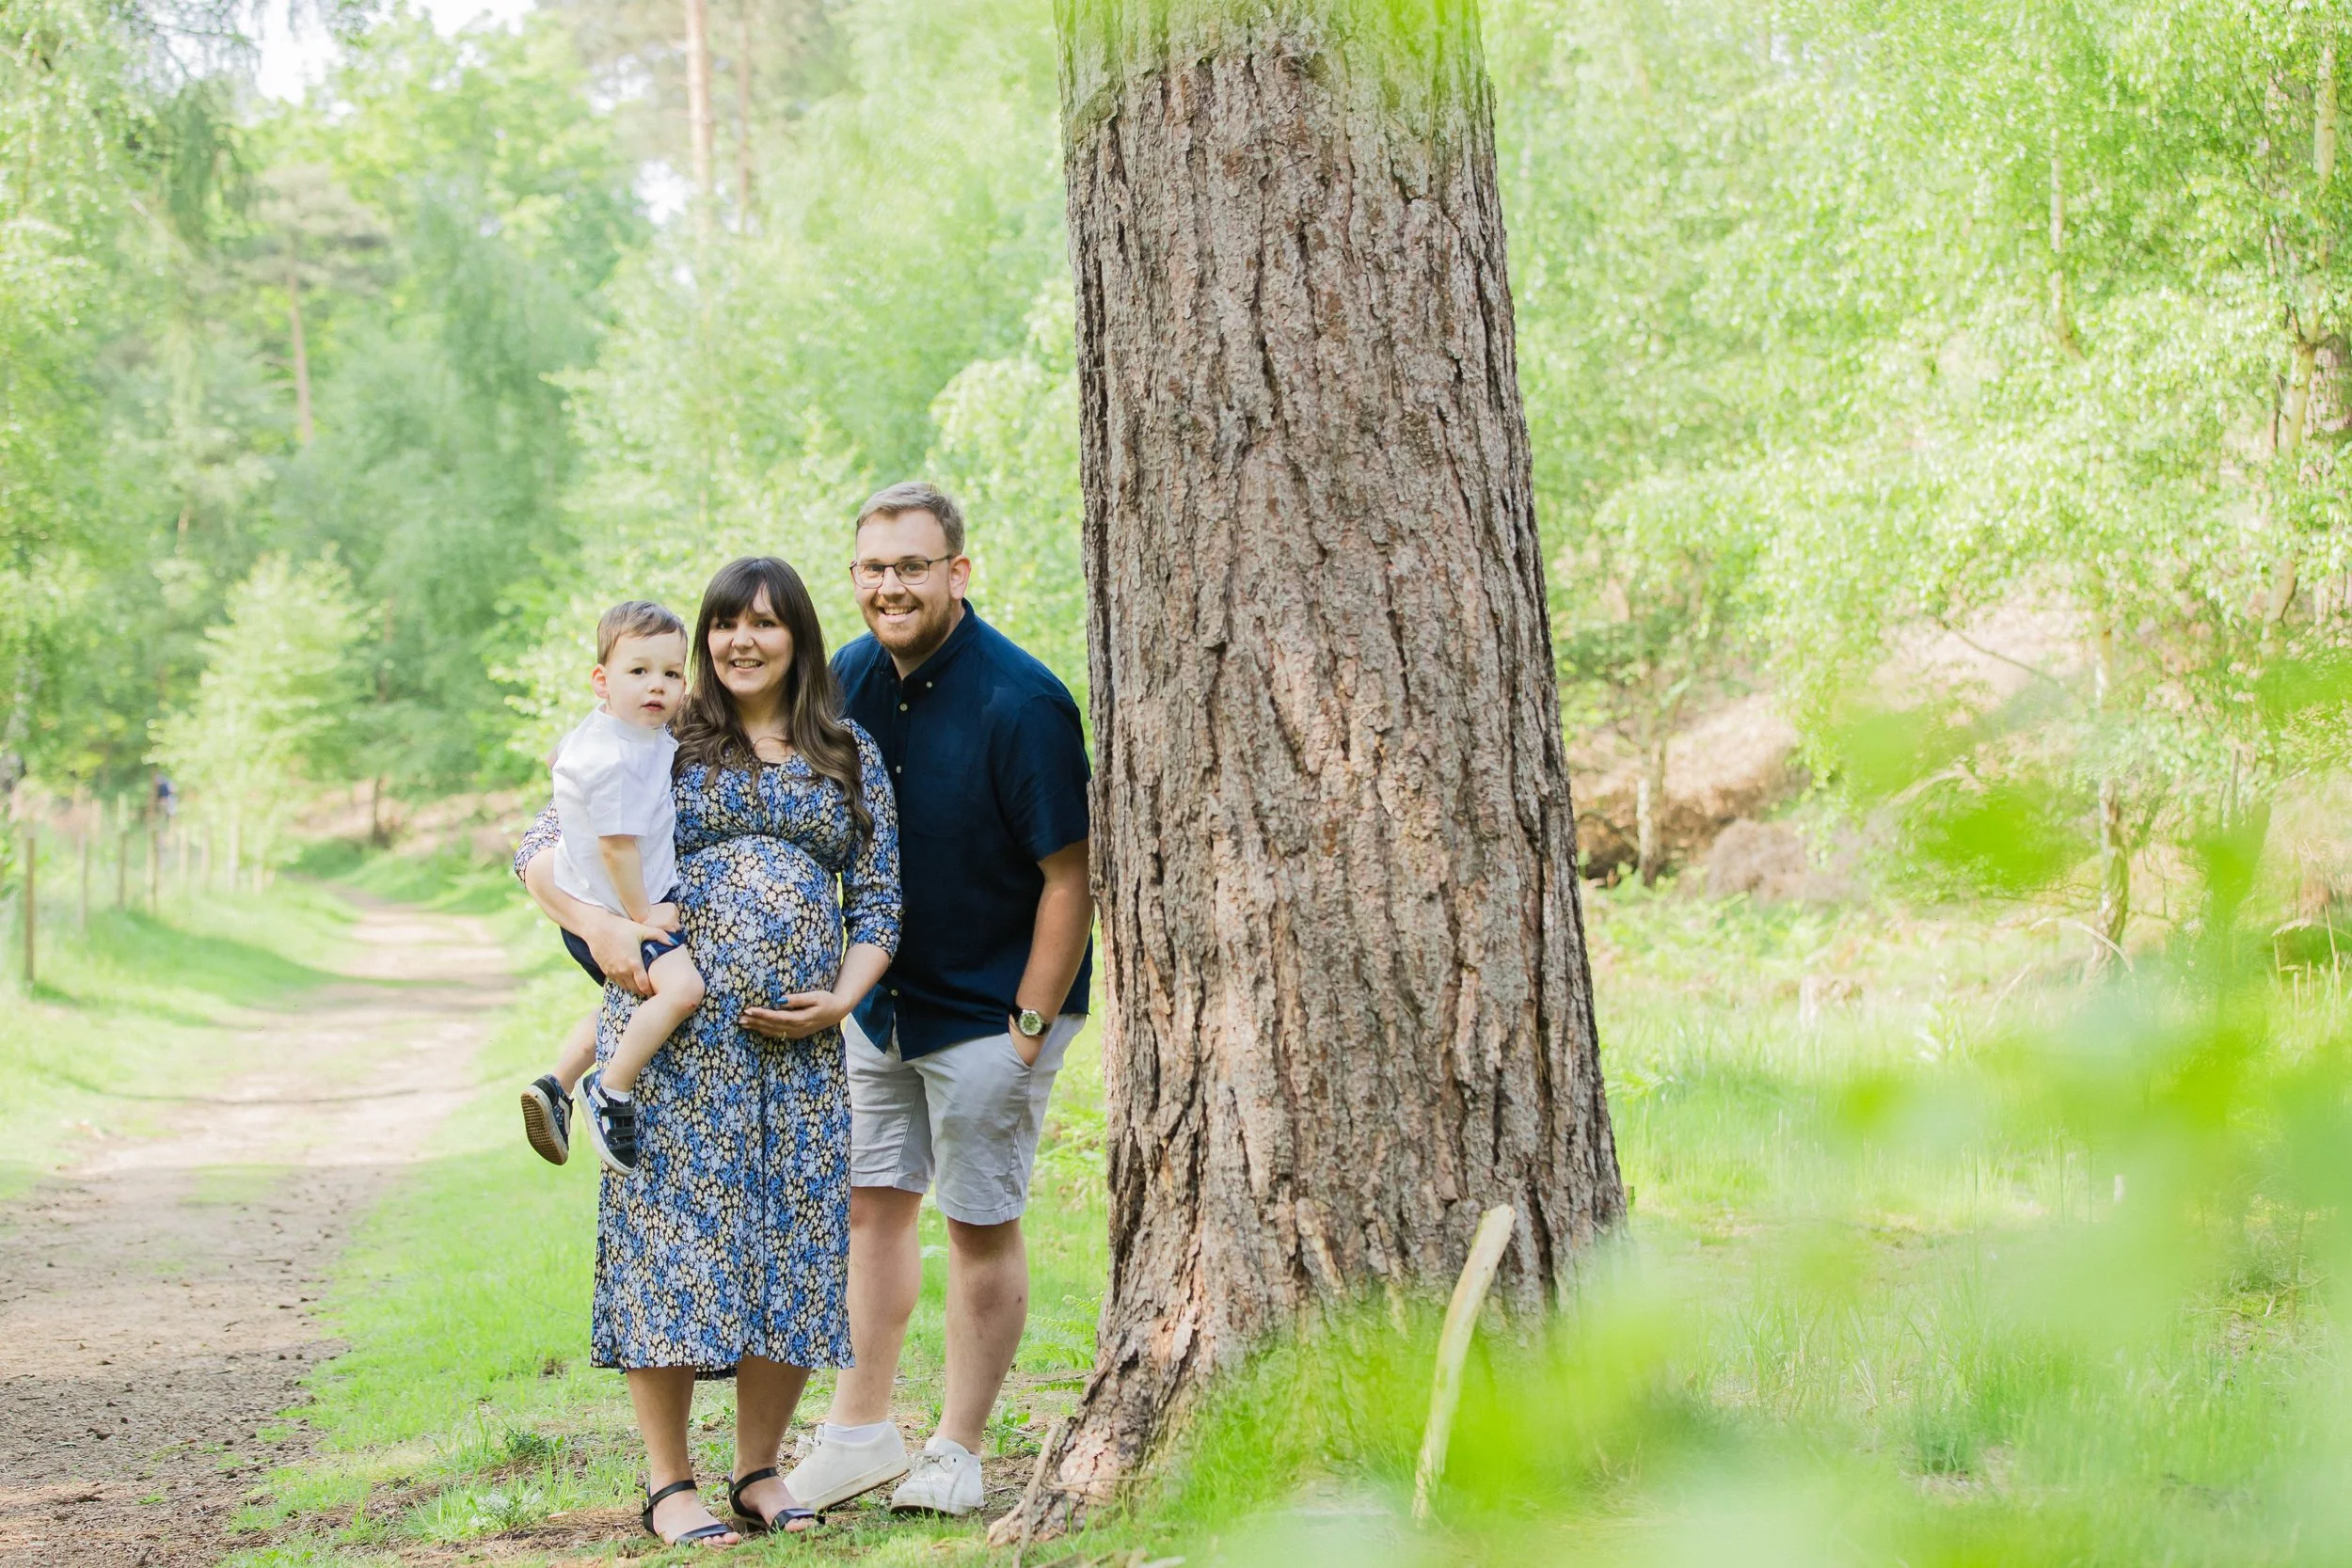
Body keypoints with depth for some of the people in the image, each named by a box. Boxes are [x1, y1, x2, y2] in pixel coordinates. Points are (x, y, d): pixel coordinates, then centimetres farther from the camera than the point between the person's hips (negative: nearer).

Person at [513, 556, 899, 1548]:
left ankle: (760, 1469, 18)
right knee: (673, 1236, -4)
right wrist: (596, 926, -14)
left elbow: (877, 901, 14)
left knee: (794, 1242, 3)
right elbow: (541, 851, 5)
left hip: (799, 1045, 3)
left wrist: (841, 997, -3)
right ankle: (668, 1484, 5)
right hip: (675, 1033, -3)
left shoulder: (851, 759, 14)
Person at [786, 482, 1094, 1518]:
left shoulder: (1020, 704, -21)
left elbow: (1070, 877, -18)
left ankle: (955, 1457, 13)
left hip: (992, 1011, -7)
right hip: (883, 1000, 7)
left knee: (981, 1227, 2)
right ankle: (861, 1432, 22)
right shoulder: (851, 677, -1)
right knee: (872, 1201, 11)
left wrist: (1029, 1026, -18)